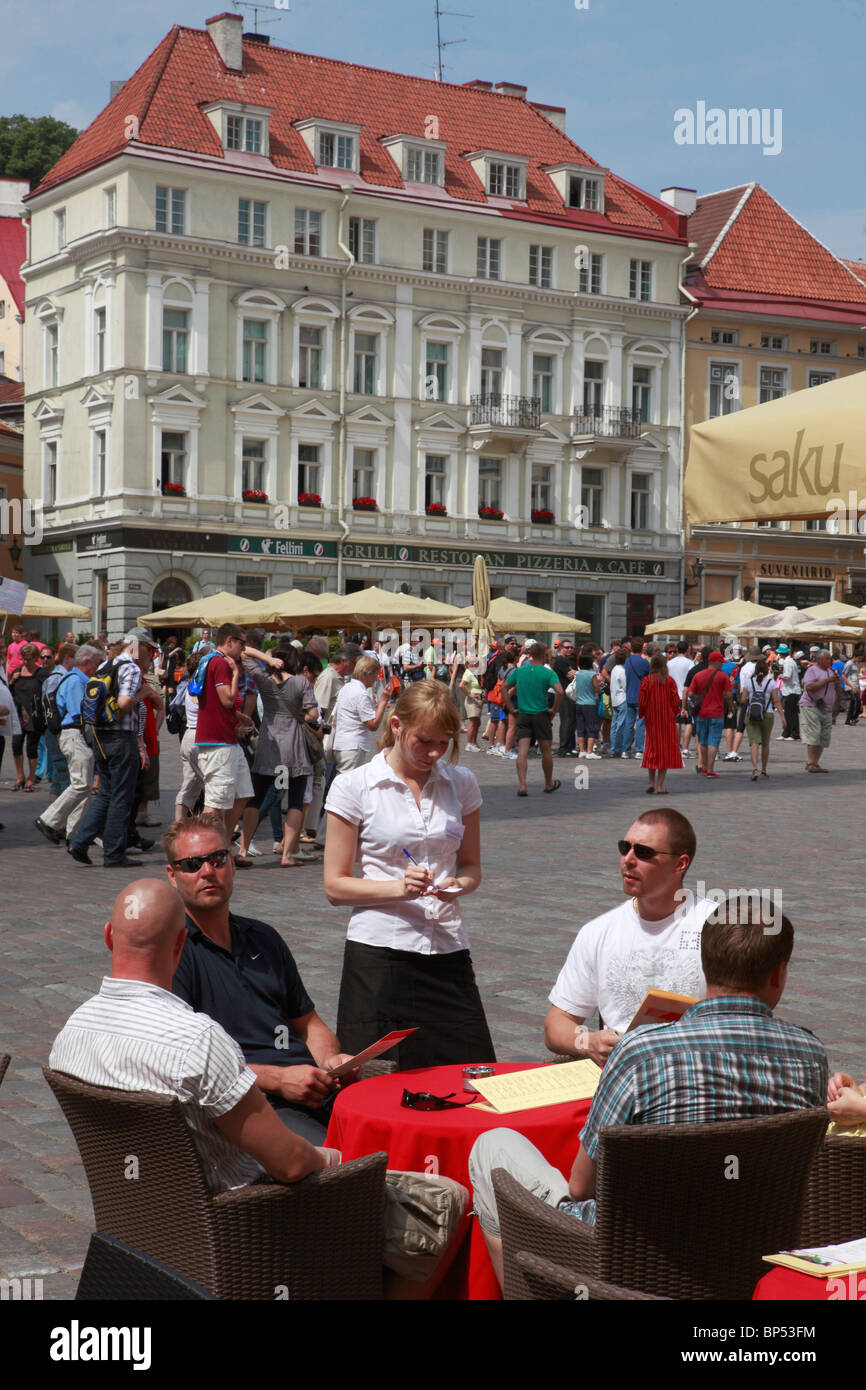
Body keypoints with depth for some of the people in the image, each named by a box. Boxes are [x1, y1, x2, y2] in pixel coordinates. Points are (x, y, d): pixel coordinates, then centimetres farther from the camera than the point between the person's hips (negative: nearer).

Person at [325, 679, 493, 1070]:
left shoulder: (461, 783, 8)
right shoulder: (353, 787, -2)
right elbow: (335, 885, -2)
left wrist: (458, 885, -6)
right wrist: (400, 888, -17)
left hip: (448, 951, 3)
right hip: (379, 952, -3)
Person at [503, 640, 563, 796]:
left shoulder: (519, 671, 4)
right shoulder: (548, 673, -8)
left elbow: (504, 689, 7)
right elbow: (559, 691, -21)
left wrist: (511, 709, 8)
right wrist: (554, 710, -8)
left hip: (522, 716, 3)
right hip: (541, 715, -3)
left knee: (522, 752, -1)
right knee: (546, 751, 13)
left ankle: (522, 786, -13)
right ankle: (549, 784, 27)